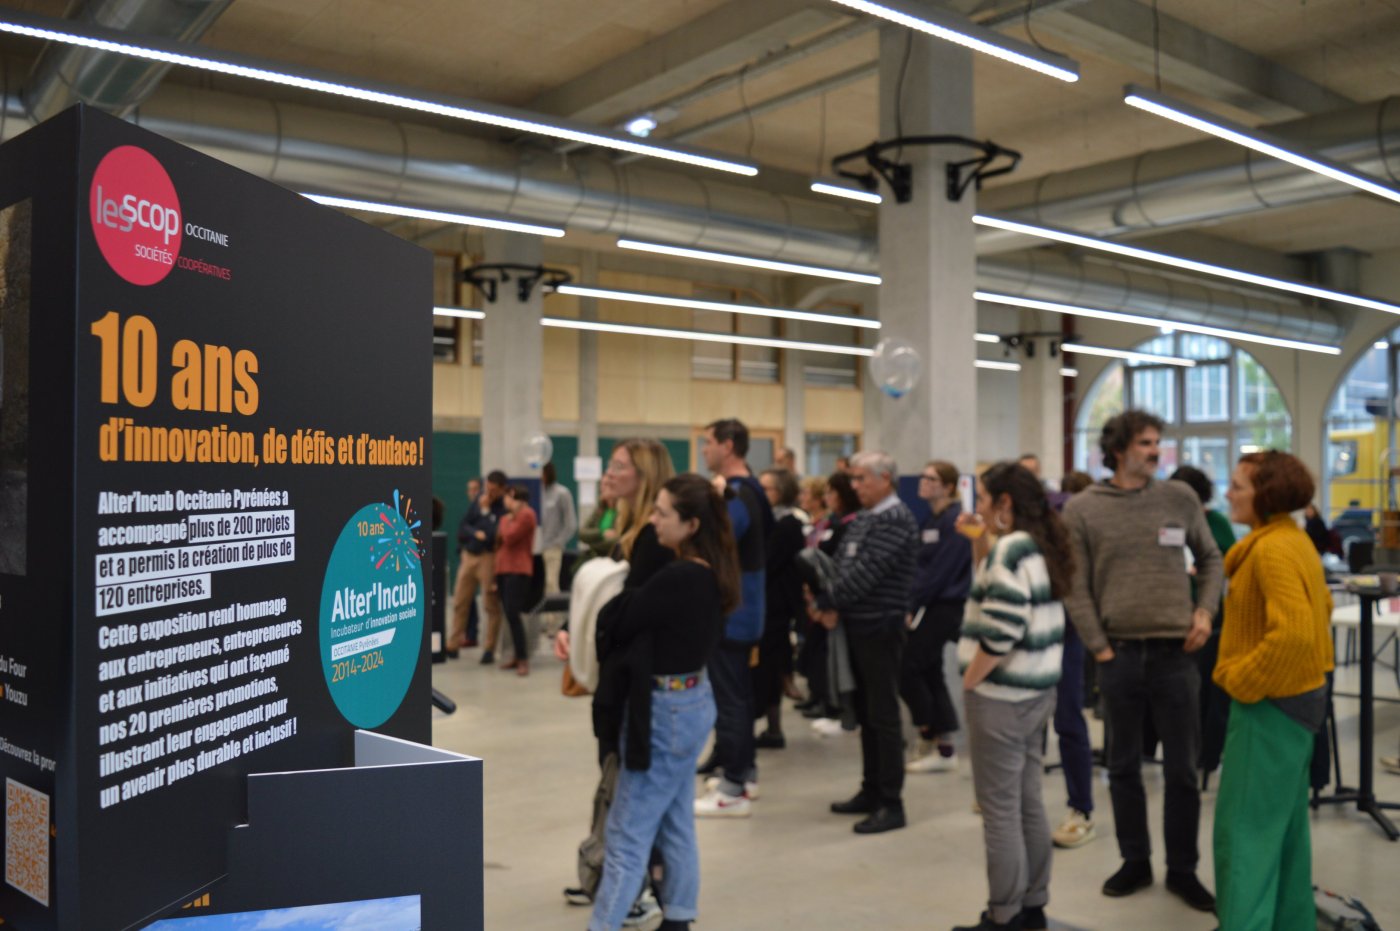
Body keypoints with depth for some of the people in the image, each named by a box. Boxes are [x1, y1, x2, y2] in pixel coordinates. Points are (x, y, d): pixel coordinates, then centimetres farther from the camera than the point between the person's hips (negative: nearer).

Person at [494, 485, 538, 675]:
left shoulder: (527, 514, -5)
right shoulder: (507, 517, 20)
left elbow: (510, 538, -14)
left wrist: (506, 523, 3)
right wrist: (496, 574, 14)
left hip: (518, 570, -8)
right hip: (503, 569, 8)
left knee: (513, 613, -15)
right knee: (510, 615, 7)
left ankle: (523, 659, -14)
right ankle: (517, 656, 12)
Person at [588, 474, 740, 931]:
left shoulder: (676, 579, -25)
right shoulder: (710, 574, 4)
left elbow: (619, 626, -13)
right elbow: (645, 623, 8)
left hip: (665, 711, -9)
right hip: (691, 703, 9)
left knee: (627, 835, -1)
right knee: (676, 826, 18)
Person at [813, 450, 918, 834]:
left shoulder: (896, 520, -15)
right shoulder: (863, 518, 14)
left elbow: (866, 571, -21)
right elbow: (843, 564, 13)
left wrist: (829, 602, -11)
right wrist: (832, 604, -4)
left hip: (880, 629, -9)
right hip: (857, 626, 9)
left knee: (883, 716, -3)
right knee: (865, 713, 15)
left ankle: (891, 803, 5)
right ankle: (871, 791, 25)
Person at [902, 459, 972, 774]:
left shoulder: (954, 521, -14)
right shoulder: (929, 520, 13)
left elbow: (939, 571, -18)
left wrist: (913, 606, -14)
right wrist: (911, 603, 2)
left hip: (943, 607, -9)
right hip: (929, 606, 9)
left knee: (908, 670, -5)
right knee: (930, 674, 10)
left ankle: (929, 739, 8)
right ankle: (944, 748, 17)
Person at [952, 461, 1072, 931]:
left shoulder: (1010, 548, -19)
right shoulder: (1038, 546, 9)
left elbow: (1000, 632, -24)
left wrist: (968, 683, -13)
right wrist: (978, 539, 8)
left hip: (1001, 695, -9)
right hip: (1036, 690, 9)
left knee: (999, 809, 1)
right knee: (1028, 802, 16)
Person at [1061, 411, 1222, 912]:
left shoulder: (1180, 498, 3)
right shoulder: (1081, 509, -3)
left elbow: (1210, 559, 15)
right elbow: (1076, 588, -3)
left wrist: (1205, 610, 2)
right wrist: (1099, 647, -8)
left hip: (1175, 652, 1)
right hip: (1119, 654, -1)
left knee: (1182, 768, 8)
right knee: (1124, 766, 12)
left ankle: (1182, 870, 23)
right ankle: (1135, 862, 27)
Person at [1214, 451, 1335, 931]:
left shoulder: (1272, 549, -22)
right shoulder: (1293, 539, 10)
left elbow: (1294, 633, -31)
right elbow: (1319, 606, 22)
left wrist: (1241, 682, -19)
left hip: (1271, 701, -10)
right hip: (1297, 693, 10)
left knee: (1244, 830, -4)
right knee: (1285, 823, 19)